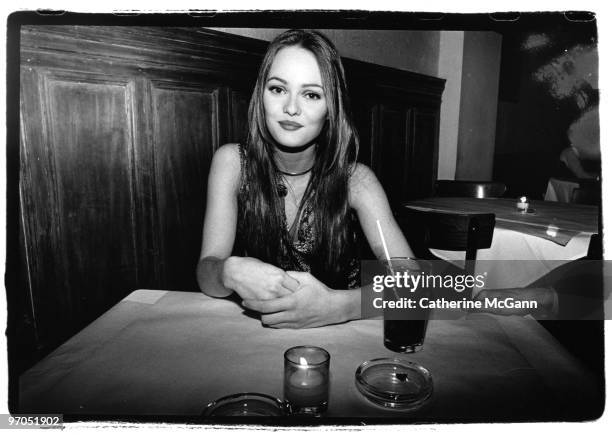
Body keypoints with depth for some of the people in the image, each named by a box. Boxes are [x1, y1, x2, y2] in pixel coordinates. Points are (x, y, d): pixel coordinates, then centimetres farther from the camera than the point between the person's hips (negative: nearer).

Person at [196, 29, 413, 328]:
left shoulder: (355, 179, -10)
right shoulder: (232, 162, -7)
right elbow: (206, 270, -11)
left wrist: (337, 306, -34)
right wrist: (231, 272, -33)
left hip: (337, 338, 0)